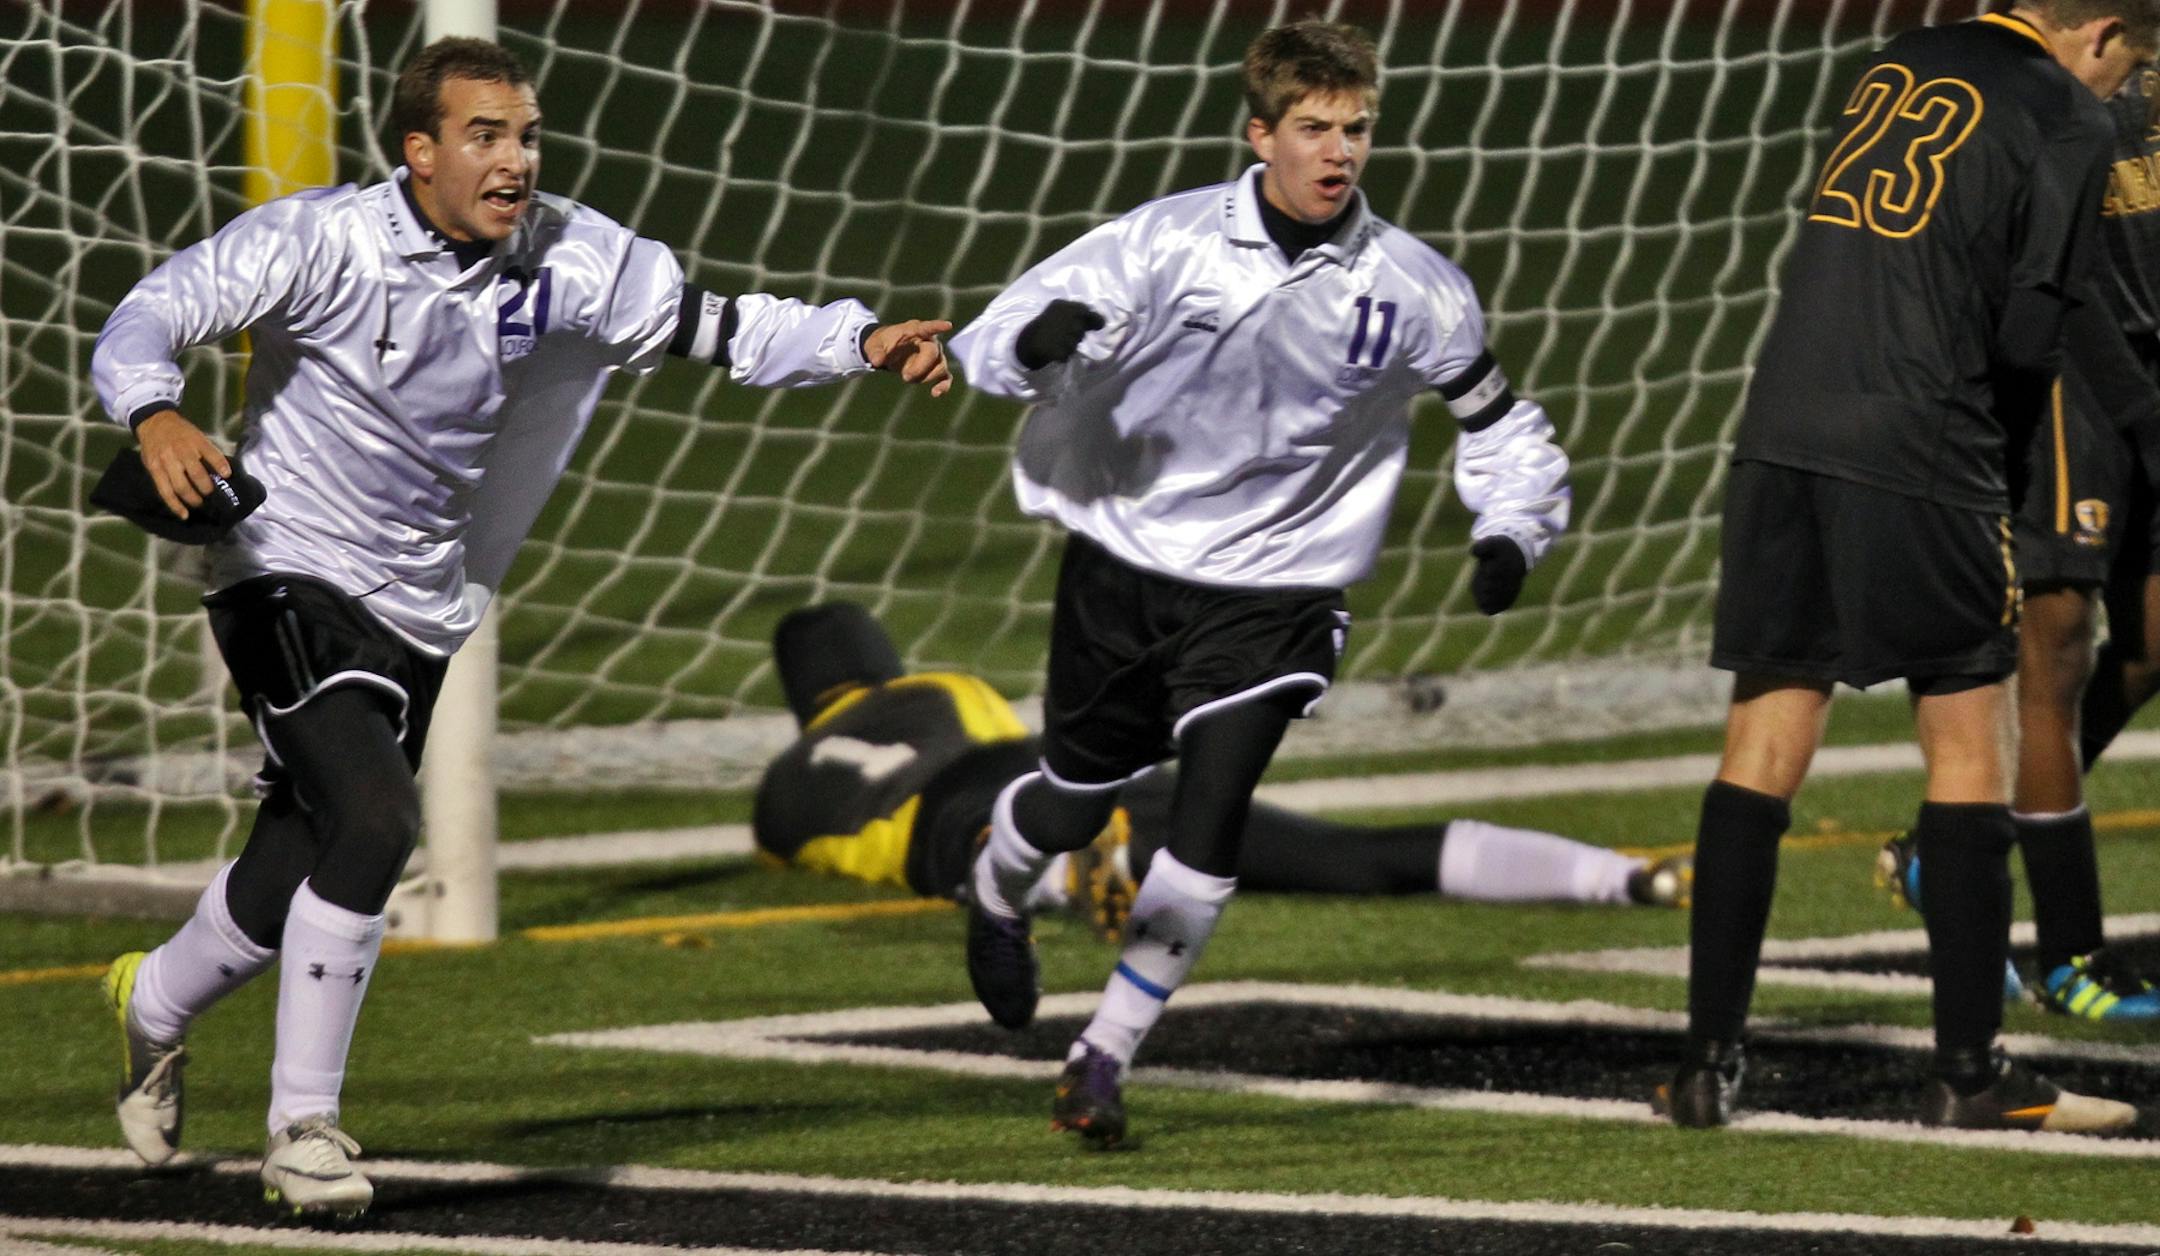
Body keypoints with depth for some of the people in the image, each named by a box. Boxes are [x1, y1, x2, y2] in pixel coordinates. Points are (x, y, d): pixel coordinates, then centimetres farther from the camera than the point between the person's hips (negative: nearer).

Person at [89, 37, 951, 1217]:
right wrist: (156, 417, -41)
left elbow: (713, 325, 0)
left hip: (416, 608, 5)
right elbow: (151, 314, -20)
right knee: (372, 823, -23)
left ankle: (155, 1001, 44)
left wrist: (862, 341, -15)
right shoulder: (324, 240, -18)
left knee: (295, 877, 10)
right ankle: (302, 1127, -9)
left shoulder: (562, 258, -5)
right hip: (290, 577, -5)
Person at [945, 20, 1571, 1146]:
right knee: (1071, 808, 14)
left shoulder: (1413, 289, -6)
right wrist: (1043, 340, -37)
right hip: (1126, 567, 0)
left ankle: (1103, 1062, -3)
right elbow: (992, 346, -13)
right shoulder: (1169, 243, -11)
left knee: (1210, 821, -16)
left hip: (1274, 593, 0)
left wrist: (1510, 535, -7)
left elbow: (1499, 423, 11)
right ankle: (996, 901, 51)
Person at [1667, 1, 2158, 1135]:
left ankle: (1707, 1064, 4)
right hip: (1922, 463, -6)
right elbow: (2028, 332, -4)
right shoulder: (2065, 119, -1)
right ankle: (1970, 1073, 6)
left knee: (1764, 744, 7)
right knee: (1968, 745, 4)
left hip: (1782, 436, 6)